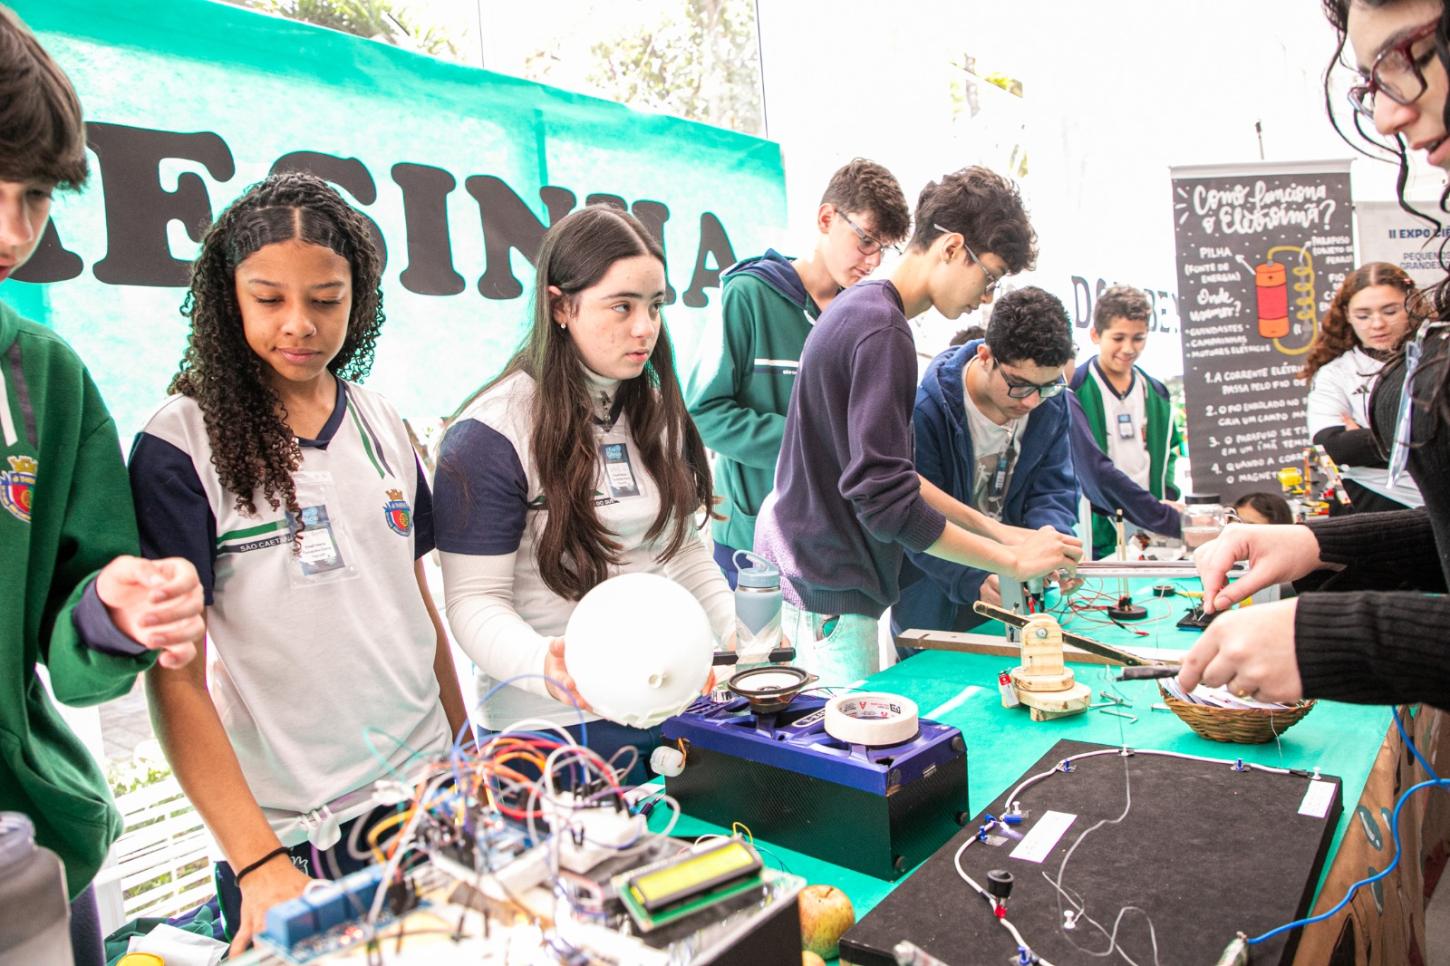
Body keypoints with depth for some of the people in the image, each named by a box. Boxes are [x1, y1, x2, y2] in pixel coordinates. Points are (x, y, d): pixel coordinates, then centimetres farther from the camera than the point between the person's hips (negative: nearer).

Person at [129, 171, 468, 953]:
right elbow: (175, 676, -13)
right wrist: (257, 861, -18)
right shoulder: (180, 447, -11)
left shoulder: (381, 423, 3)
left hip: (428, 787, 5)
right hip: (294, 834, -5)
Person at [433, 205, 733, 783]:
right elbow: (476, 599, -15)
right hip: (553, 720, -6)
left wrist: (739, 637, -1)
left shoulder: (656, 411, 5)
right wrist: (544, 664, -34)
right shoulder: (493, 433, -15)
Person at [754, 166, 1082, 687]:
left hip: (800, 564, 10)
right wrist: (1012, 560, -14)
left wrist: (991, 527, 12)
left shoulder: (859, 307, 12)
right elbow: (885, 498, -24)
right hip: (824, 591, -10)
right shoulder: (882, 331, -19)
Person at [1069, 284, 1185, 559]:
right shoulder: (1074, 391, -10)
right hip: (1097, 540, -5)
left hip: (1153, 539, 5)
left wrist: (1168, 499, 1)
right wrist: (1169, 519, -22)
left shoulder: (1157, 393, 11)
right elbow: (1095, 469, -20)